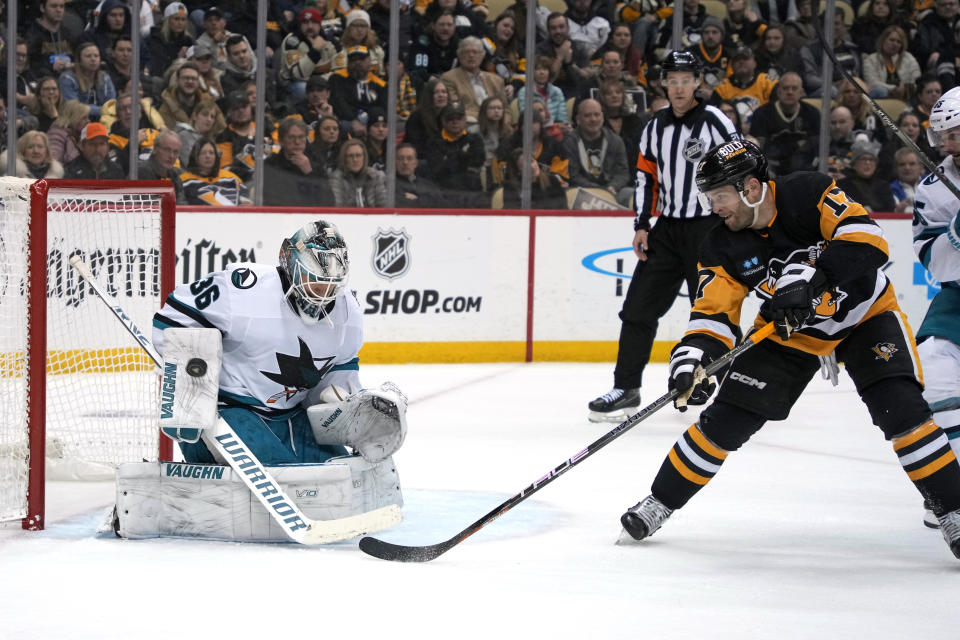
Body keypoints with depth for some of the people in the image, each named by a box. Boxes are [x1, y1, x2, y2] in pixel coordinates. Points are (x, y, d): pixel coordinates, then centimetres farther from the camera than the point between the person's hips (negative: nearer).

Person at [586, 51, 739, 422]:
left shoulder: (715, 123, -8)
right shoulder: (655, 128, 10)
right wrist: (642, 226, 7)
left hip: (709, 228, -5)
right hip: (667, 229, 5)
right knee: (639, 305, 1)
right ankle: (626, 388, 6)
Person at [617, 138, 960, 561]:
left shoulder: (807, 194, -26)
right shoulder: (723, 248, -15)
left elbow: (866, 238, -34)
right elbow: (714, 313, -17)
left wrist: (811, 277, -45)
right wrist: (692, 357, -36)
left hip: (864, 312, -3)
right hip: (789, 330, 3)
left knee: (901, 409, -22)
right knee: (727, 419, -3)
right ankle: (660, 503, 13)